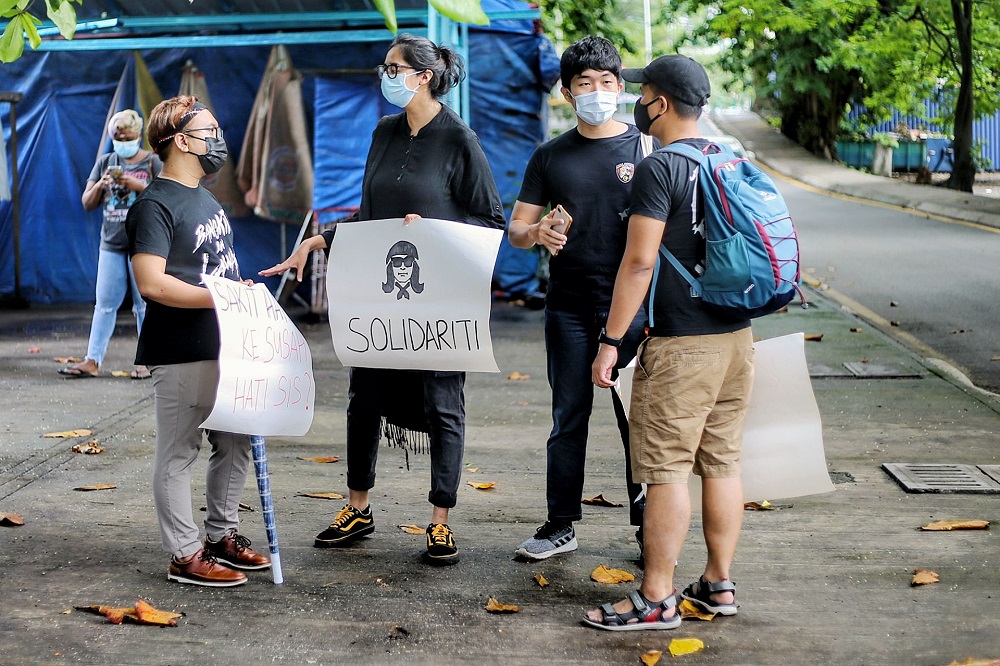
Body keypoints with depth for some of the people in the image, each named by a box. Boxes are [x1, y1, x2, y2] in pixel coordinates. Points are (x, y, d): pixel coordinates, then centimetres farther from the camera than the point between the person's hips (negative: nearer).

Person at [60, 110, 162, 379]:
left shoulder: (153, 162, 0)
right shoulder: (105, 162, 11)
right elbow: (87, 204, 11)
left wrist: (140, 186, -19)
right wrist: (99, 186, -9)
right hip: (111, 245, 4)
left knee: (145, 305, 0)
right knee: (105, 304, 3)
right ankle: (92, 361, 3)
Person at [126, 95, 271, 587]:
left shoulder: (206, 199, 16)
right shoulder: (155, 205, -14)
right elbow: (151, 283, -22)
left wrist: (244, 291, 10)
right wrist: (220, 298, -24)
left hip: (224, 346, 10)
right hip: (181, 354, -10)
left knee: (235, 443, 16)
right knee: (178, 453, 0)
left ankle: (222, 536, 29)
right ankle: (185, 556, 6)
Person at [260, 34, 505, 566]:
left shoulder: (458, 140, -9)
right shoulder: (386, 133, 10)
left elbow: (491, 222, -7)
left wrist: (431, 230, -19)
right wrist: (316, 243, 9)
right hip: (378, 289, 6)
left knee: (441, 404, 2)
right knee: (364, 396, 12)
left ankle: (441, 522, 12)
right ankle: (357, 510, 26)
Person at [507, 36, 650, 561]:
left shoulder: (646, 149, 2)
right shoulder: (551, 157, 9)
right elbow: (515, 229, 10)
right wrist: (535, 234, -15)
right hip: (568, 308, 2)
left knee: (638, 418, 1)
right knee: (569, 417, 7)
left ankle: (647, 525, 12)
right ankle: (560, 526, 16)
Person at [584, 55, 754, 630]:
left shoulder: (660, 168, -12)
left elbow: (639, 262, -18)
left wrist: (611, 340, -14)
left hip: (682, 345, -8)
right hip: (737, 336, 8)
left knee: (666, 469, -4)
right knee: (722, 462, 13)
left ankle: (657, 600, -1)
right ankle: (720, 584, 20)